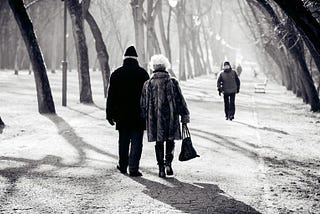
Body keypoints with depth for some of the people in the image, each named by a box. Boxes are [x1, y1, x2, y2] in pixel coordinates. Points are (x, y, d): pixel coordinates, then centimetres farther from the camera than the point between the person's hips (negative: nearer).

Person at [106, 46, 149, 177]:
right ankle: (133, 168, -6)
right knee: (136, 142, 0)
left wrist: (110, 114, 7)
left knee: (123, 141, 15)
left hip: (122, 115, 2)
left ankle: (123, 166, 26)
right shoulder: (142, 73, -3)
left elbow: (111, 96, 2)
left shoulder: (116, 74, 1)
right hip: (138, 116, -2)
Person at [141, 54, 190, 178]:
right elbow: (180, 101, -3)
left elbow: (143, 104, 4)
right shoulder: (172, 82, -4)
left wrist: (144, 119, 14)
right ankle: (168, 163, -7)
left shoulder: (148, 84, 0)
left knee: (159, 142, 10)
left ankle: (161, 168, 8)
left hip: (154, 119, 1)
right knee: (170, 141, 13)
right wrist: (185, 117, 3)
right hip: (171, 118, -1)